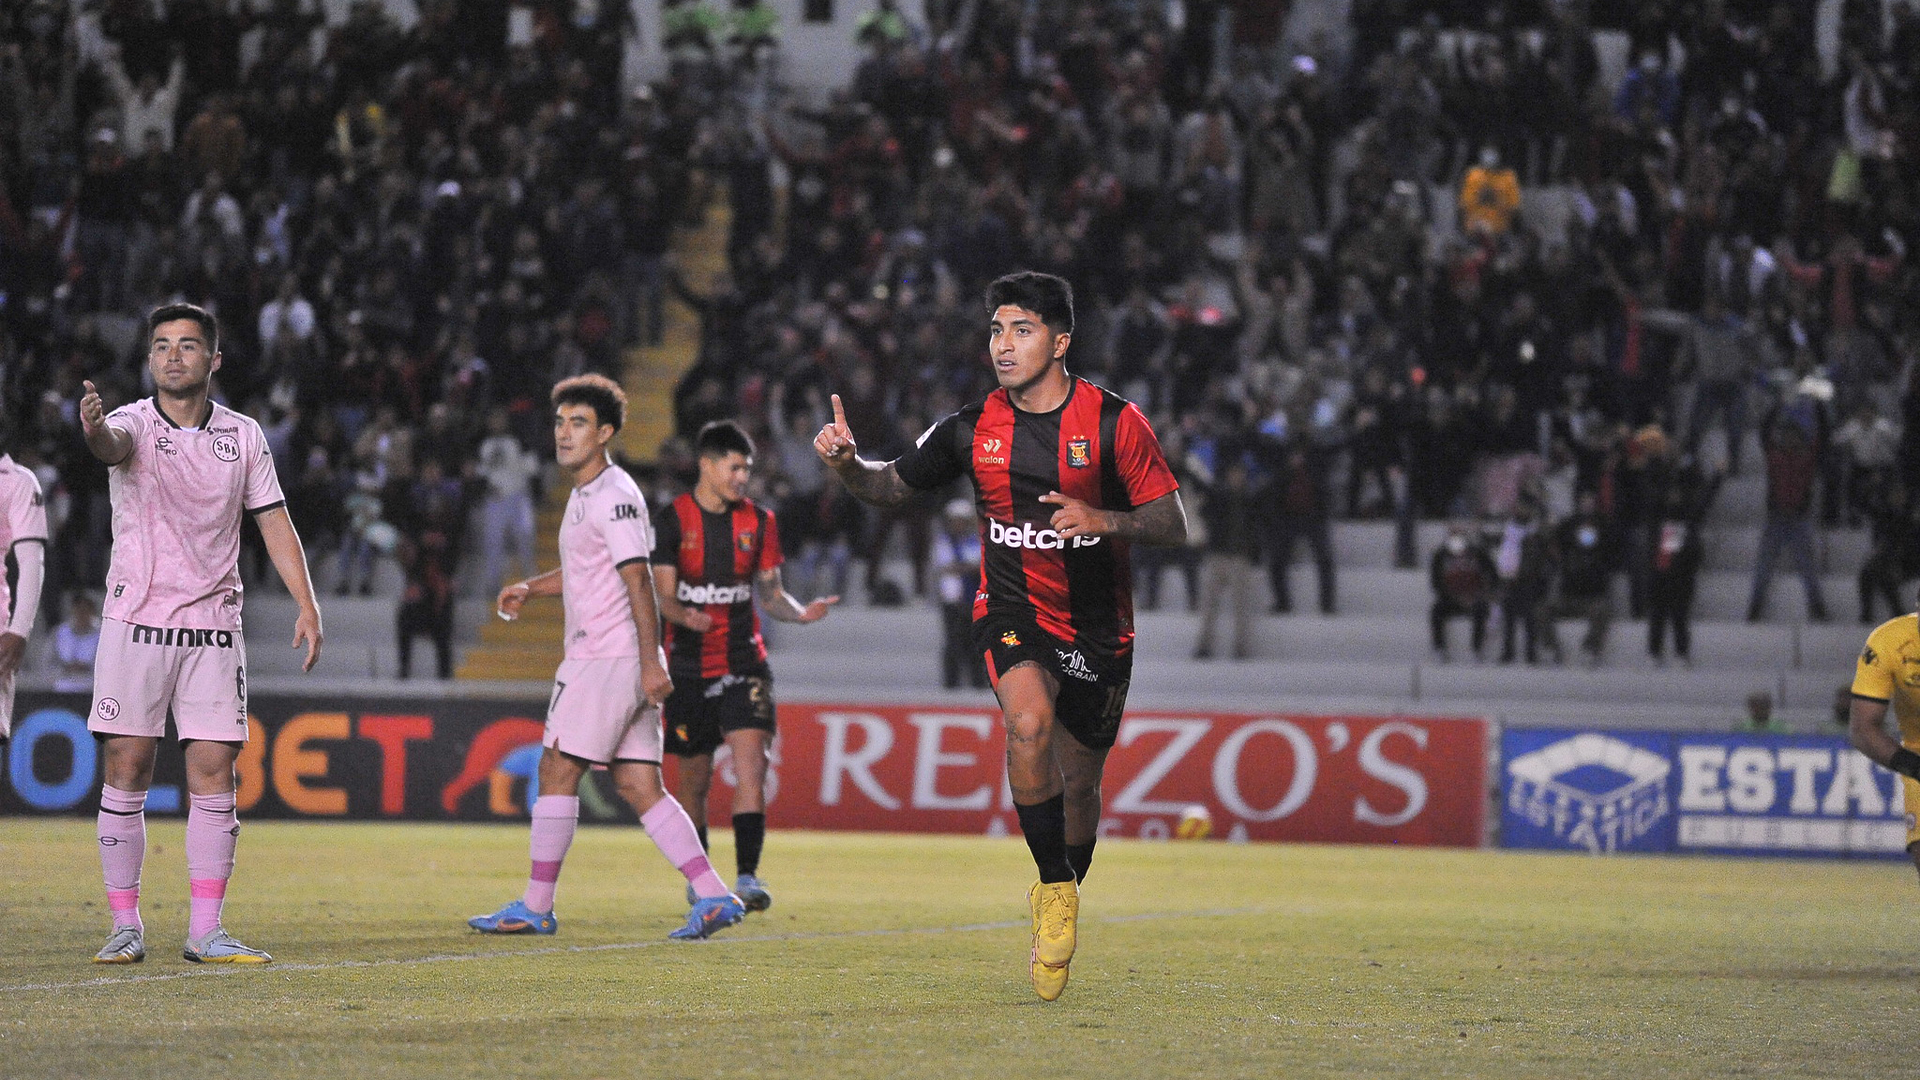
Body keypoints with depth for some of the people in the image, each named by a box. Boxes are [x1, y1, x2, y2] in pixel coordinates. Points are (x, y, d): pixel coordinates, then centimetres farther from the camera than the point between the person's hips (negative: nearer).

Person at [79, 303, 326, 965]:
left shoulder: (242, 435, 7)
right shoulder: (135, 423, -4)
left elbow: (274, 521, 11)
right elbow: (113, 443, -28)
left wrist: (307, 605, 0)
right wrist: (94, 431, -53)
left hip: (213, 625, 2)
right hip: (135, 623, -2)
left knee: (213, 774, -3)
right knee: (125, 771, -3)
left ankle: (205, 931, 1)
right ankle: (125, 928, 5)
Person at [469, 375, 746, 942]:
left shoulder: (615, 496, -12)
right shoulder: (584, 494, 18)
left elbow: (638, 579, -19)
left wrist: (650, 660, -25)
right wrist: (530, 587, 16)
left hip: (614, 657, -10)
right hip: (596, 657, 10)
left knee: (556, 772, -5)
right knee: (637, 785, 5)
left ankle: (535, 907, -1)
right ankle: (713, 896, 1)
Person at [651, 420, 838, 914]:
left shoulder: (759, 521, 5)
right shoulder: (672, 520, -4)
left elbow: (771, 593, 11)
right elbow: (663, 596, -8)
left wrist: (801, 612, -10)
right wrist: (686, 616, -31)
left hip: (744, 664, 1)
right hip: (690, 667, -1)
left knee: (751, 766, -16)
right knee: (695, 780, 7)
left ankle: (747, 878, -21)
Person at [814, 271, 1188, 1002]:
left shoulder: (1114, 422, -9)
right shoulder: (973, 430, -3)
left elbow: (1172, 524, -8)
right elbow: (893, 485, 8)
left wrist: (1104, 520, -27)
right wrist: (846, 462, -13)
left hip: (1099, 626, 0)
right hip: (1013, 613, 0)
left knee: (1078, 782, 9)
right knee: (1029, 720, -31)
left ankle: (1059, 914, 35)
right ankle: (1055, 889, -17)